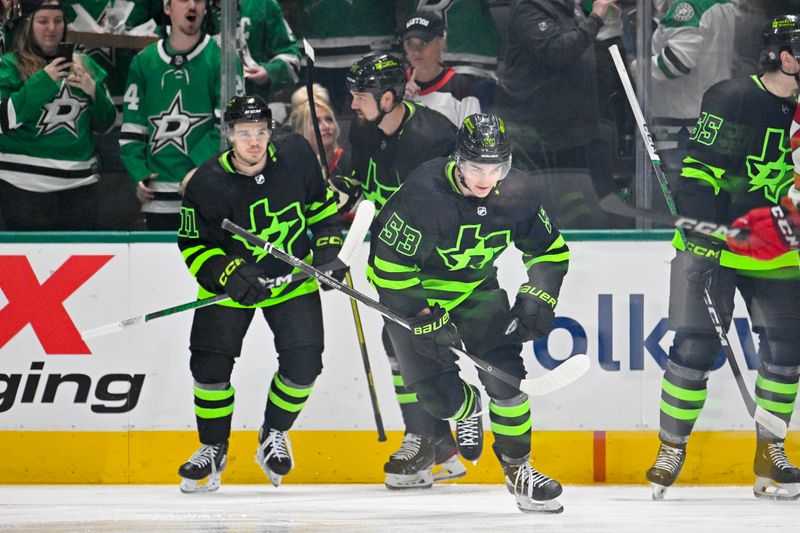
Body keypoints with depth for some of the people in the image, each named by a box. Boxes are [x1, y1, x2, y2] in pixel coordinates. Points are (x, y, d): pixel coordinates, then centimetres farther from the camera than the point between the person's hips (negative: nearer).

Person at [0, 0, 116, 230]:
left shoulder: (84, 64, 13)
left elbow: (104, 124, 16)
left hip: (80, 183, 4)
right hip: (25, 184, -4)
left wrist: (94, 91, -4)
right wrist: (42, 82, -16)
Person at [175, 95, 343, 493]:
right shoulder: (207, 184, -21)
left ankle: (274, 436, 17)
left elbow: (321, 206, 6)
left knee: (303, 364, -9)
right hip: (230, 281, -1)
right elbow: (193, 247, -14)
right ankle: (213, 449, 14)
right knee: (210, 365, -9)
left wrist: (328, 245, -5)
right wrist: (228, 273, -29)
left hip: (293, 280, 1)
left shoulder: (296, 156, -14)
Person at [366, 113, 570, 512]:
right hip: (415, 290, -3)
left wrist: (538, 297, -13)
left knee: (504, 374, -13)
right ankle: (467, 407, 29)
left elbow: (550, 250, 1)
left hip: (477, 288, 3)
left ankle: (517, 467, 3)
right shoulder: (422, 194, -31)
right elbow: (389, 265, -24)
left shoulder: (516, 194, -16)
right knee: (438, 394, -10)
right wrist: (425, 318, -23)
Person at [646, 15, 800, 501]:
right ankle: (672, 451, 4)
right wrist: (702, 239, -22)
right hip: (713, 244, -6)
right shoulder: (731, 100, -14)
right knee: (694, 349, -8)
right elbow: (699, 174, -17)